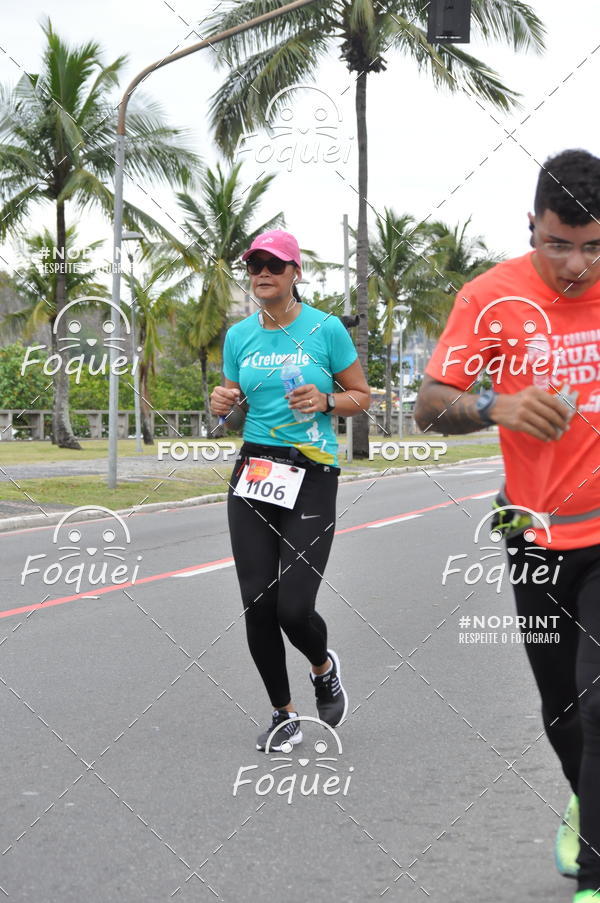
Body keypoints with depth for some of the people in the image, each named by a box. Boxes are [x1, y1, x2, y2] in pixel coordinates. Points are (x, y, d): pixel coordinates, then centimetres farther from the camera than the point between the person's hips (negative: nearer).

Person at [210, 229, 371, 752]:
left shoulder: (326, 328, -2)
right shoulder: (239, 336, 9)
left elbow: (362, 396, 5)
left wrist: (326, 401, -14)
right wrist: (224, 403, -2)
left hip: (312, 477, -4)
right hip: (253, 472, 4)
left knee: (294, 607, -11)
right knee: (257, 605, 0)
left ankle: (324, 668, 25)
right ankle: (284, 715, 20)